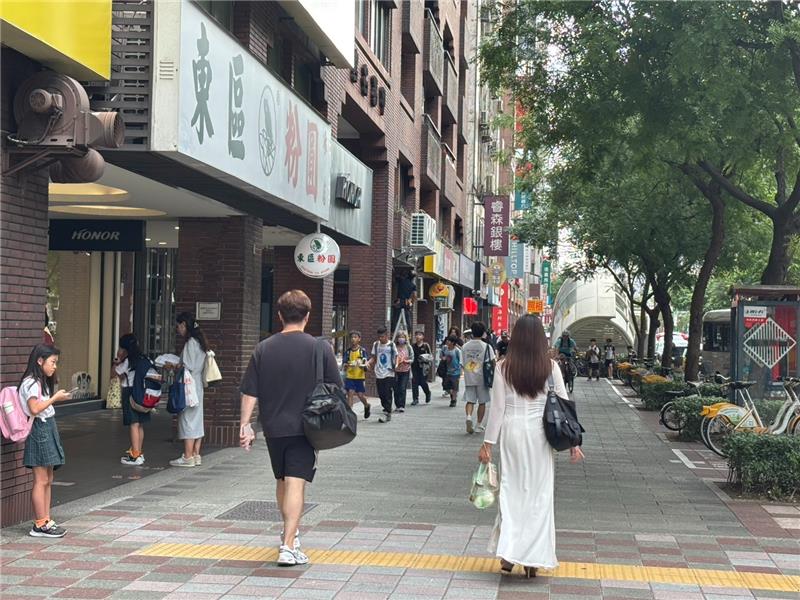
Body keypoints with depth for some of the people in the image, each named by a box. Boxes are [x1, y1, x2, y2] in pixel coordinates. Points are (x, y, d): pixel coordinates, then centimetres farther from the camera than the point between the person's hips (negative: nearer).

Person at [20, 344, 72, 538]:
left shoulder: (41, 382, 18)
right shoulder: (31, 382, -12)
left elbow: (44, 406, 12)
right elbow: (35, 408, -20)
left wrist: (57, 398, 5)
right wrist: (55, 398, -14)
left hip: (48, 429, 10)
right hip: (39, 429, -10)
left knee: (48, 480, 10)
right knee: (41, 480, -6)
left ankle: (46, 521, 14)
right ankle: (40, 525, -2)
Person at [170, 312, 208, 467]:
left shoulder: (190, 343, -15)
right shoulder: (199, 341, 13)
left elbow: (188, 368, -19)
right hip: (197, 388, 9)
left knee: (187, 420, -4)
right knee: (196, 421, 10)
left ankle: (187, 457, -1)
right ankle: (196, 455, 15)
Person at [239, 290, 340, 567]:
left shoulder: (263, 348, 0)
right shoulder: (320, 349, -6)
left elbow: (250, 392, 0)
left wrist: (245, 424, 6)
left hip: (273, 427, 3)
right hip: (305, 427, -3)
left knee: (282, 480, 20)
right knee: (296, 483, -5)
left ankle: (289, 531, 38)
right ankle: (288, 546, -13)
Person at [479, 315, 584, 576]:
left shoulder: (503, 367, -4)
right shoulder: (550, 367, -3)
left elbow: (497, 407, -2)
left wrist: (488, 442, 5)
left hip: (512, 431, 0)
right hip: (540, 433, 0)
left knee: (511, 489, 10)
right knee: (539, 493, 8)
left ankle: (508, 553, 4)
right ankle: (533, 558, 11)